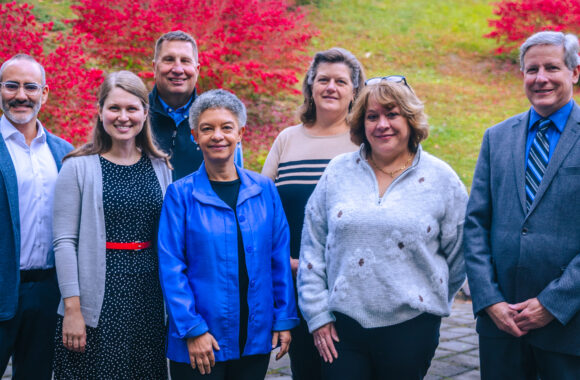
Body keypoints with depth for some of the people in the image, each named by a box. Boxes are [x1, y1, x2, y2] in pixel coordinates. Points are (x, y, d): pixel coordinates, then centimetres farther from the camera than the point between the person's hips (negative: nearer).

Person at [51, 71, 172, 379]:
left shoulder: (160, 167, 8)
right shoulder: (79, 167, -3)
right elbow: (64, 242, -7)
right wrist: (72, 309, -12)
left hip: (148, 296, 4)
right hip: (99, 298, -3)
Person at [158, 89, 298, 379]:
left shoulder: (265, 190, 4)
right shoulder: (181, 194, -4)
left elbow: (280, 260, 6)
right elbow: (171, 269, -6)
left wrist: (284, 320, 2)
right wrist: (193, 330, -12)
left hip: (255, 339, 3)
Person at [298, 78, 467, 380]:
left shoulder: (441, 179, 1)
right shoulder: (338, 173, 5)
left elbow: (458, 257, 7)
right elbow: (312, 249, 6)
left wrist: (430, 304, 10)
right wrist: (318, 316, 2)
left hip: (410, 328, -1)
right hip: (342, 325, 1)